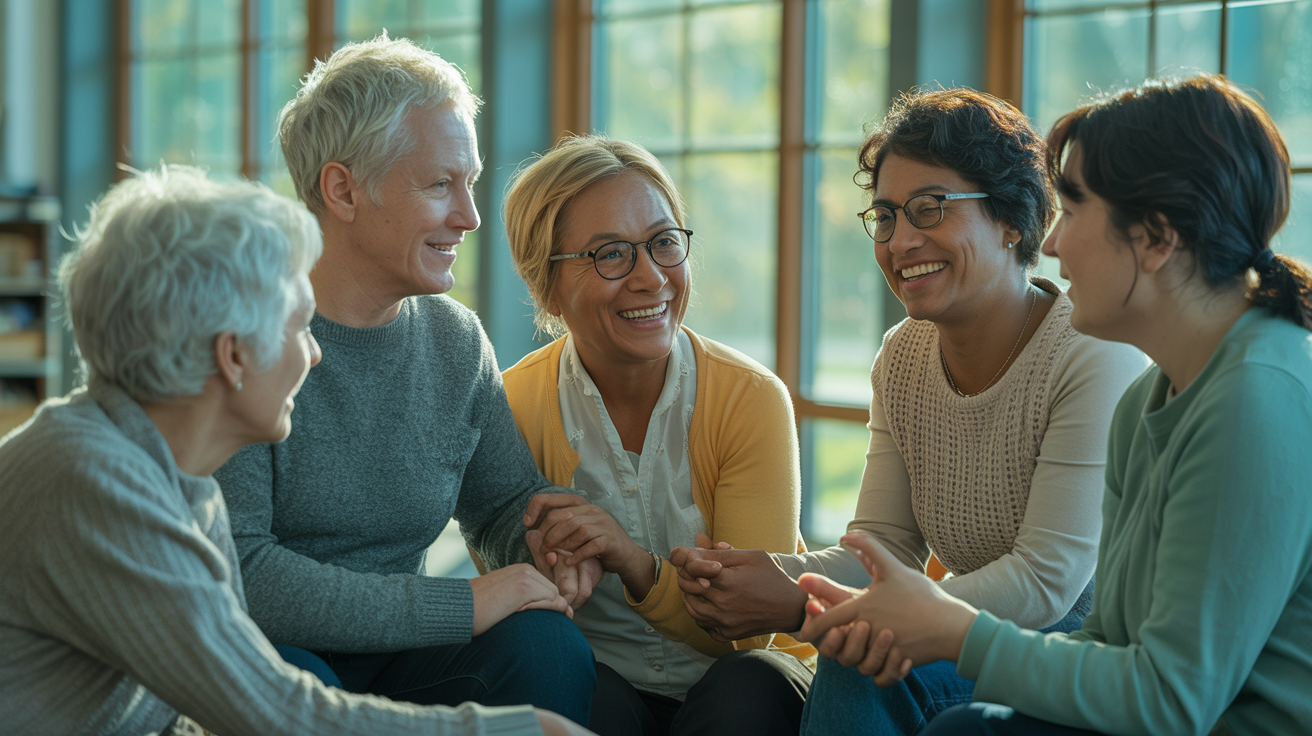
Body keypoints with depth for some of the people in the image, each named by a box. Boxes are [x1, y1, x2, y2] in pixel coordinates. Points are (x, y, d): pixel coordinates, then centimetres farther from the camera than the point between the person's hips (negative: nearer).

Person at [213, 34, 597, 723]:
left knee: (548, 646, -21)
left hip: (397, 653, 5)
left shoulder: (456, 339, 5)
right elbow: (231, 572, -24)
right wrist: (460, 605, -23)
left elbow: (504, 504, 18)